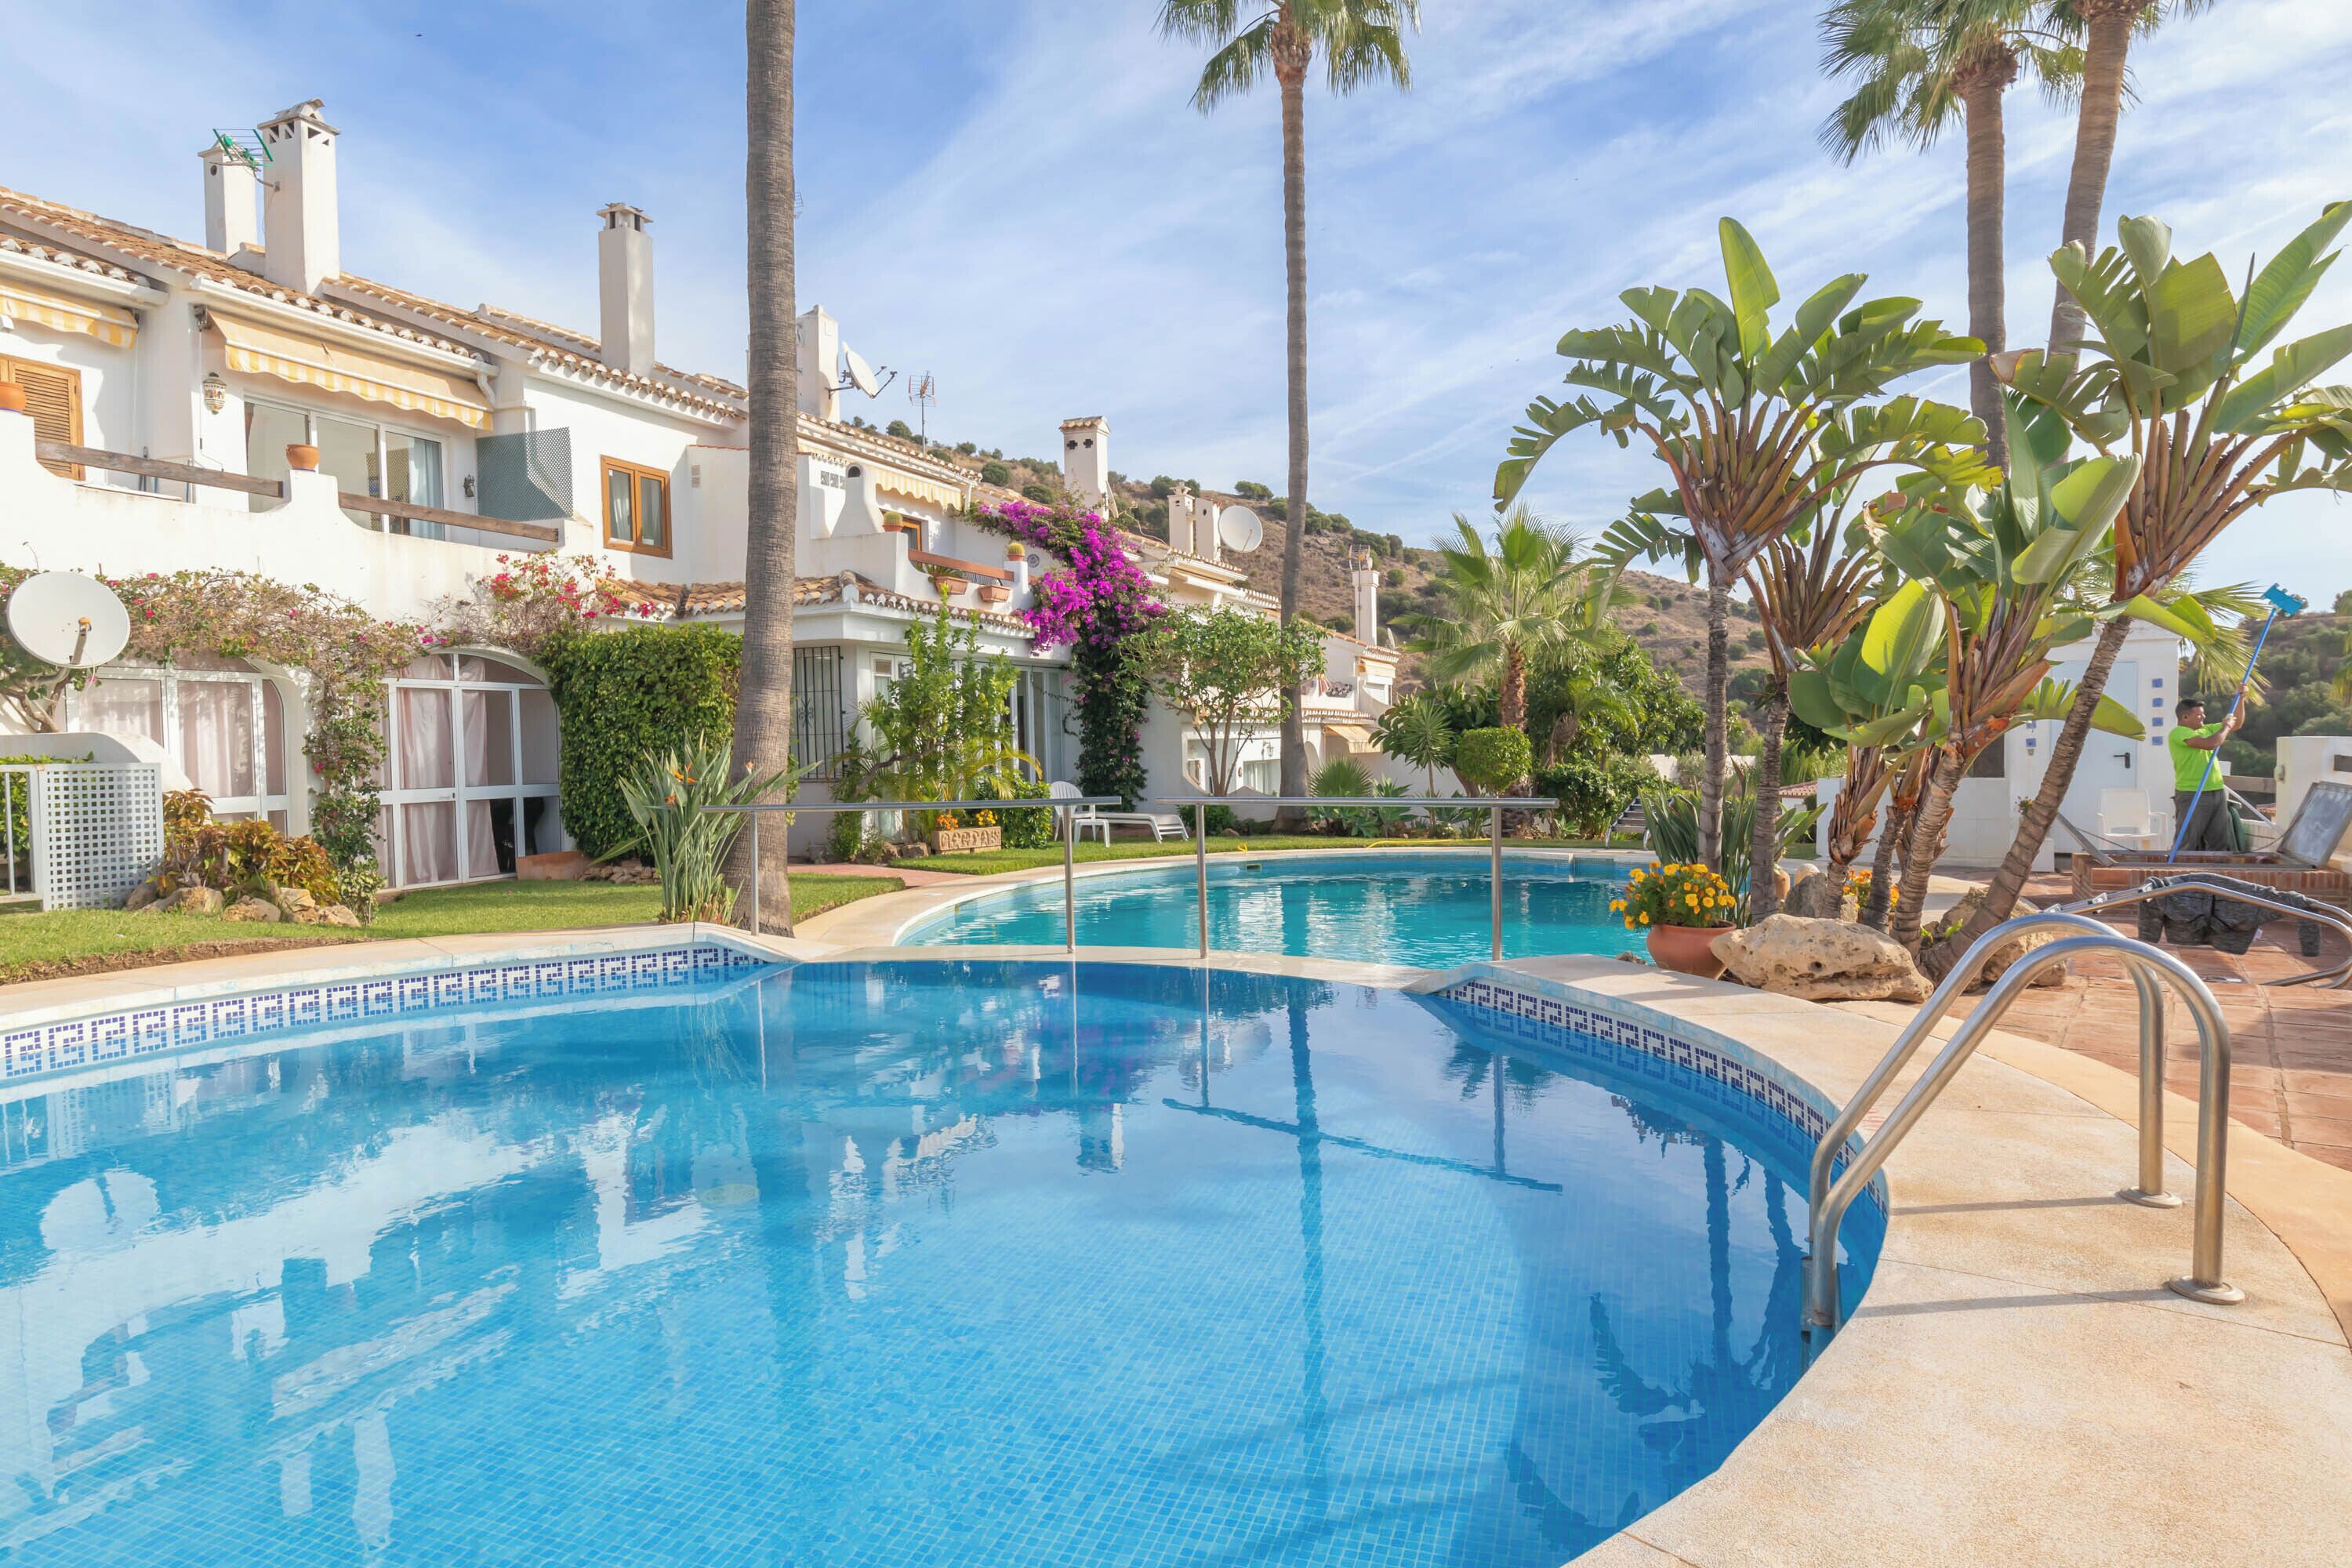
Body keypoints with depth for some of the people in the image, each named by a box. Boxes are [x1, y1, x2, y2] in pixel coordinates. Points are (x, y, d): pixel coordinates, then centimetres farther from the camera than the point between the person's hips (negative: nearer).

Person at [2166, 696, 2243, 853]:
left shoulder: (2206, 729, 17)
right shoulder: (2178, 733, -11)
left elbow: (2237, 723, 27)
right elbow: (2210, 744, -22)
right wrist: (2226, 727, -6)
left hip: (2216, 793, 9)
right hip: (2191, 795, -9)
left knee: (2222, 842, 12)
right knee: (2186, 845, -7)